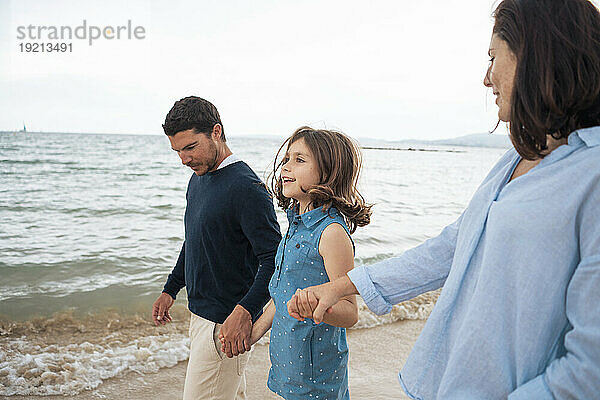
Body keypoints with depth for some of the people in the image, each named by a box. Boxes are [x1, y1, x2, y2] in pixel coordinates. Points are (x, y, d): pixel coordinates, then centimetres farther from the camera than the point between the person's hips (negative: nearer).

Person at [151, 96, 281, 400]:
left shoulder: (246, 187, -20)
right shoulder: (198, 178, 9)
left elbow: (274, 258, -23)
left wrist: (245, 311, -33)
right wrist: (171, 289, 21)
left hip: (225, 324, -8)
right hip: (200, 314, 9)